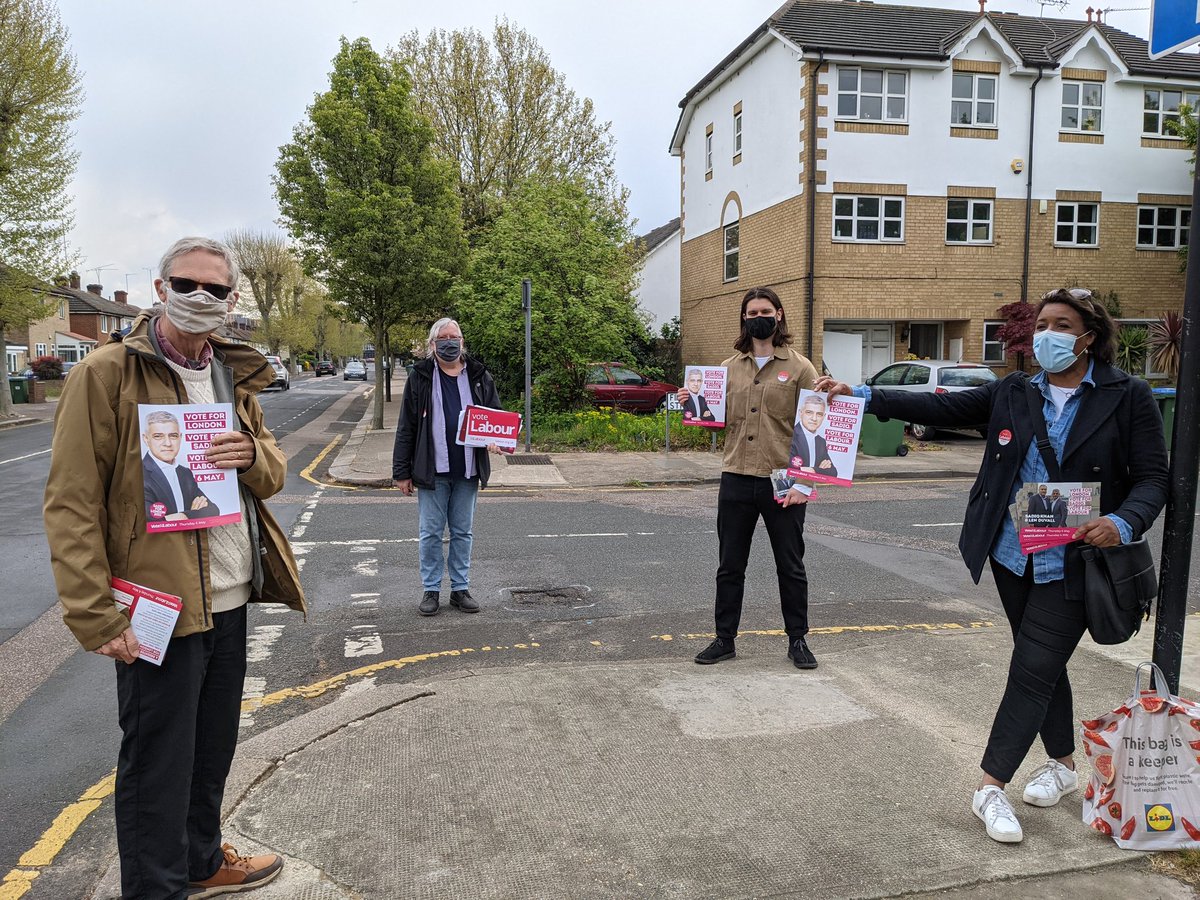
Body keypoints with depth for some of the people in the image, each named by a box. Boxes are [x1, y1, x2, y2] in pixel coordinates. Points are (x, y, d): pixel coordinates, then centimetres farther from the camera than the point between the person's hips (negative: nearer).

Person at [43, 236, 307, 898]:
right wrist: (95, 619, -17)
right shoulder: (108, 373, -10)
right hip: (158, 608, -7)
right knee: (158, 768, 5)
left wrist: (252, 457, -9)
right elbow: (71, 504, -13)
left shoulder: (235, 377, 12)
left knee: (211, 749, 21)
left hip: (230, 600, 7)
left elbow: (274, 474, 16)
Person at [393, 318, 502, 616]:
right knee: (430, 533, 4)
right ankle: (431, 590, 16)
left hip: (468, 471, 2)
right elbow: (406, 428, 0)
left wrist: (495, 438, -11)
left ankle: (460, 588, 21)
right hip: (432, 470, -2)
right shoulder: (420, 377, 0)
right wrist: (402, 472, -3)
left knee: (463, 532, 11)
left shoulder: (479, 376, 6)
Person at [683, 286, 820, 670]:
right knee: (730, 566, 11)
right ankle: (725, 639, 24)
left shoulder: (799, 368, -1)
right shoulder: (729, 368, 10)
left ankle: (797, 640, 25)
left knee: (790, 567, 10)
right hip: (736, 480, 3)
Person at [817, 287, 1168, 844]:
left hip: (1072, 564, -4)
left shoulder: (1128, 397, -6)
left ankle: (992, 787, 7)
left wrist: (1123, 523, -26)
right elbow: (942, 408, 0)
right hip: (1014, 555, 4)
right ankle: (1063, 765, 37)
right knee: (1042, 664, 17)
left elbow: (1153, 478, -6)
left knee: (1032, 670, -4)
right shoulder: (1014, 394, 4)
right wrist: (861, 396, -8)